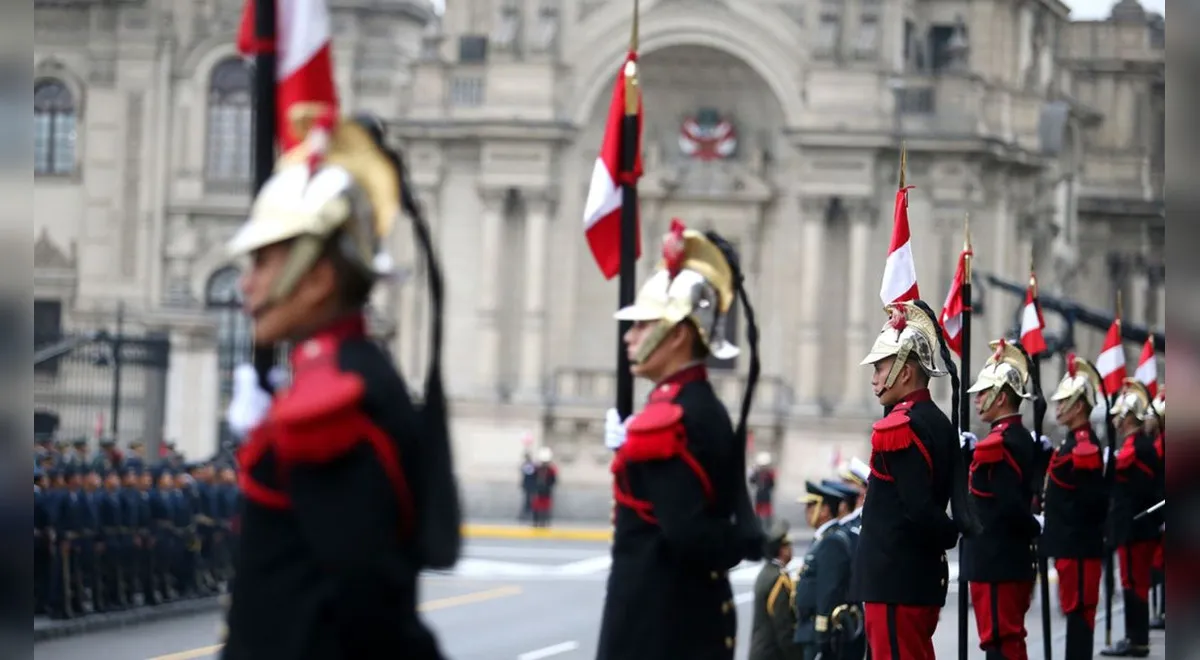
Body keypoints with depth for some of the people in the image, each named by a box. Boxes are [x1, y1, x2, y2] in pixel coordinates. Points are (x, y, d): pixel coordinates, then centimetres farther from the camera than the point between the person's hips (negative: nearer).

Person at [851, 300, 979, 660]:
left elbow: (918, 508, -21)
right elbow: (957, 493, 13)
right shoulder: (939, 423, 12)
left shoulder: (897, 428, -17)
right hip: (924, 578, 9)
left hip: (892, 581, -9)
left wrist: (950, 534, -7)